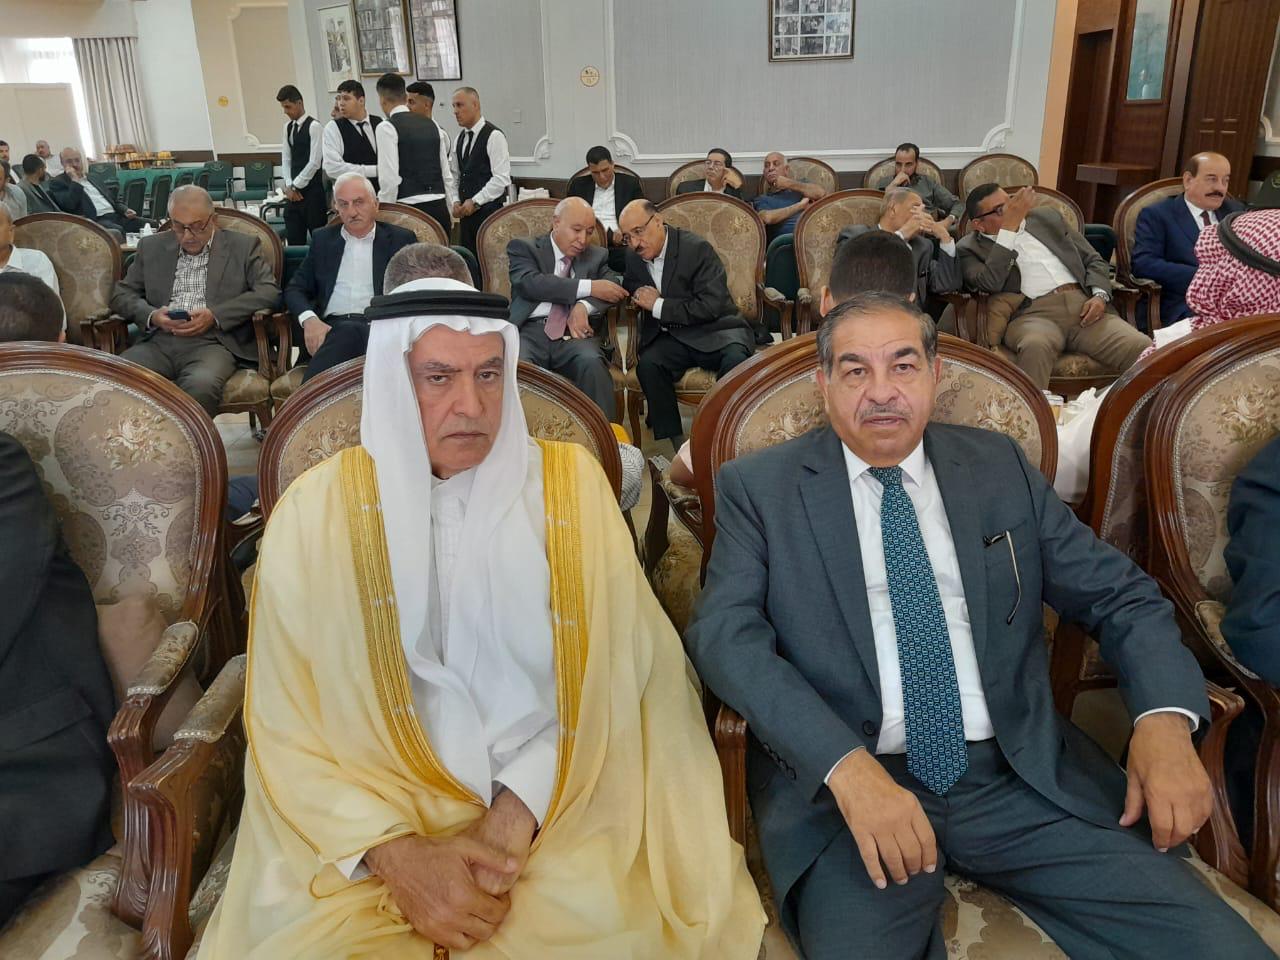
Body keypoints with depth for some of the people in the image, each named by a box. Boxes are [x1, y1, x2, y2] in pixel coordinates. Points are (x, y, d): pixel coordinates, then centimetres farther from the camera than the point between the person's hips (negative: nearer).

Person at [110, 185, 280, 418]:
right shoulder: (151, 247, 20)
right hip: (158, 341, 3)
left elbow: (269, 292, -1)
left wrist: (215, 315, -12)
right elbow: (122, 294, 19)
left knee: (201, 384, -37)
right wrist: (151, 316, -4)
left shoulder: (243, 246, 11)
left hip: (211, 342, -3)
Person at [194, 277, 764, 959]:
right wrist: (396, 853, -14)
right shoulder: (317, 509, -2)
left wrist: (516, 816, -13)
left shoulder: (570, 483, 0)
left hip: (553, 809, 0)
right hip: (369, 825, 0)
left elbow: (608, 680, -2)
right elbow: (285, 732, -2)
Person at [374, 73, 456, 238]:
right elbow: (447, 174, 14)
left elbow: (389, 179, -12)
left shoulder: (386, 128, -4)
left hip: (409, 207, -6)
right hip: (439, 206, 6)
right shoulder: (431, 124, 13)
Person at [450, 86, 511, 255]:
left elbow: (502, 179, -15)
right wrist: (456, 202, 3)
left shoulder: (494, 136, -8)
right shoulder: (460, 138, 14)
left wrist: (474, 201, -14)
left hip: (489, 212, -7)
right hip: (466, 212, 7)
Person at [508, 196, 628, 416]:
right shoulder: (524, 247, 12)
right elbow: (529, 282, -7)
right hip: (531, 330, -2)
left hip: (575, 334, 2)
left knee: (592, 363, -32)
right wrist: (589, 287, -11)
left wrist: (584, 306, -16)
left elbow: (614, 286, 6)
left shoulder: (597, 256, 23)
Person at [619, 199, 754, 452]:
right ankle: (678, 445, -23)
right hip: (670, 338, 4)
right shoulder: (632, 256, 9)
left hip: (714, 330, -4)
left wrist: (659, 305, -13)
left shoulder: (696, 248, -10)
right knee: (647, 364, -29)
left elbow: (712, 306, -17)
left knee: (735, 360, -37)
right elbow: (629, 289, 30)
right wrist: (638, 297, 3)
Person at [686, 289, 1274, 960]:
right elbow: (725, 632, -9)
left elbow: (1121, 595, 13)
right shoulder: (759, 487, 3)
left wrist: (1166, 718, -8)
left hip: (1025, 779, 3)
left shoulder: (999, 468, 12)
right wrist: (848, 765, -23)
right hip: (841, 783, -2)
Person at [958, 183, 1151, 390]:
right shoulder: (970, 249, 10)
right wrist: (1009, 227, -7)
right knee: (1036, 346, -41)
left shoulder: (1047, 217, 23)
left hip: (1085, 306, 4)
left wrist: (1100, 295, 2)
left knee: (1144, 348, -24)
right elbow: (990, 283, -12)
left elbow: (1094, 260, 23)